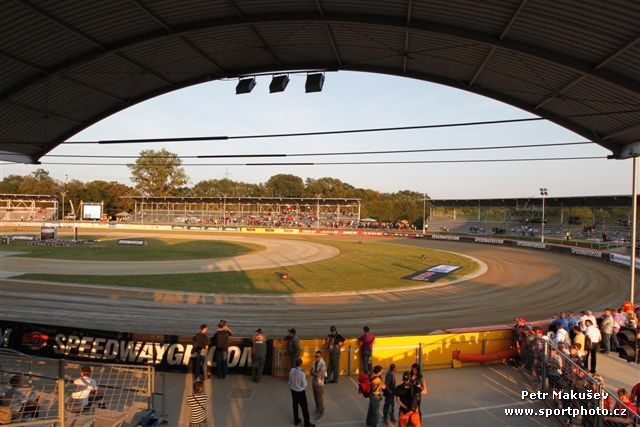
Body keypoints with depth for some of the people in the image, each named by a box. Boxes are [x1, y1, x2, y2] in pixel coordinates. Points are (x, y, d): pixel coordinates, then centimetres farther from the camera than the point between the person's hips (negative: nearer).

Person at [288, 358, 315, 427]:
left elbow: (290, 381, 4)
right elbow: (304, 385, -17)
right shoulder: (302, 373, -28)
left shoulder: (291, 371, -12)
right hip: (300, 392, -6)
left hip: (293, 391, 6)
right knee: (304, 408, 8)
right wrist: (305, 380, 2)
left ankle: (296, 420, 38)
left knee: (295, 406, 22)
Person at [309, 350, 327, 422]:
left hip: (319, 384, -6)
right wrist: (315, 373, -20)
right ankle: (317, 409, 40)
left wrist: (313, 372, -11)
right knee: (315, 398, 20)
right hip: (313, 382, 6)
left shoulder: (323, 364, -24)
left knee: (320, 399, 4)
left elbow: (319, 374, -26)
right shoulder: (314, 362, -3)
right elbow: (310, 372, -1)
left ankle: (321, 414, 16)